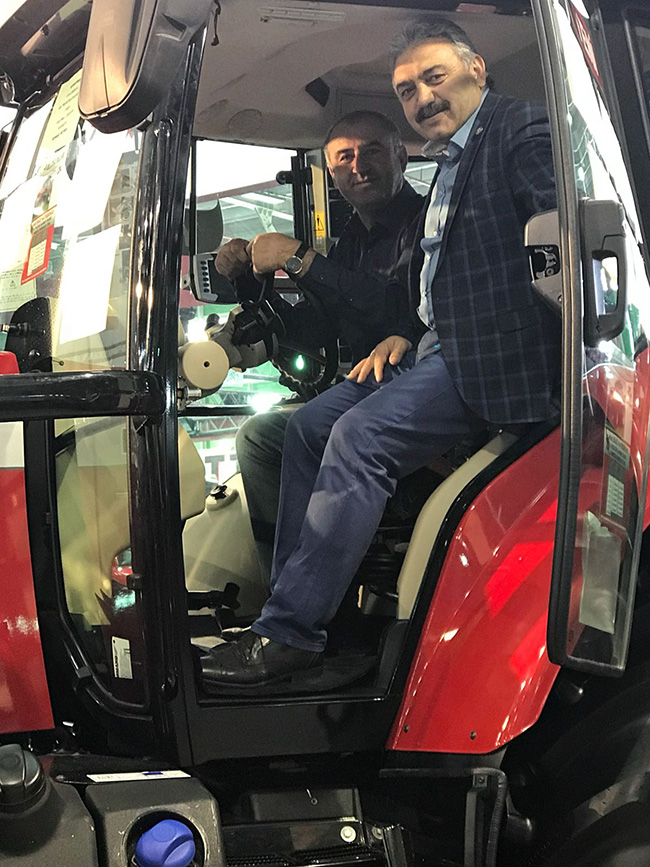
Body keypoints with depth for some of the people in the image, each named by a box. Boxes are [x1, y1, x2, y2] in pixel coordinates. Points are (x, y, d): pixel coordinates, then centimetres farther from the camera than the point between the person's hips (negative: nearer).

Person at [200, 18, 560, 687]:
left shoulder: (522, 131, -5)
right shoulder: (446, 165, 23)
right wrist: (404, 334, 8)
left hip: (486, 354, -10)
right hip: (434, 345, 10)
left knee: (358, 436, -24)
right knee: (308, 425, 2)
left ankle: (290, 634, -19)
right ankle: (289, 605, 3)